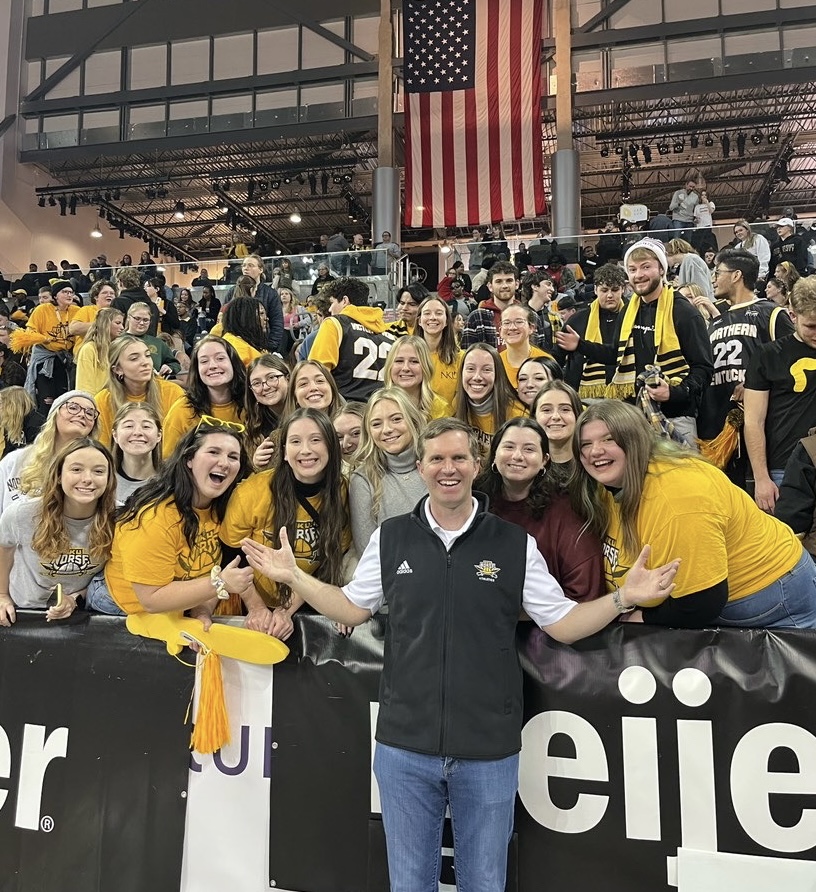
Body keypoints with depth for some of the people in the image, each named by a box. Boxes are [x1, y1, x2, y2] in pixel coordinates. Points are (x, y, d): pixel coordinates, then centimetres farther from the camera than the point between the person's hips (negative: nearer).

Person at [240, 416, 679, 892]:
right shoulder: (390, 537, 0)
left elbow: (563, 624, 0)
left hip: (489, 750, -1)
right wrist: (293, 575, 0)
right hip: (405, 746, 1)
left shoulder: (516, 544, -4)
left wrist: (624, 596, -13)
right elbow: (352, 608, 8)